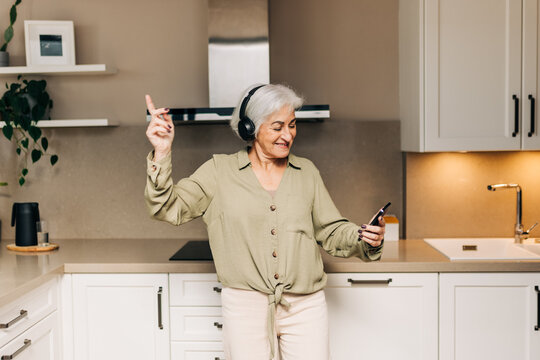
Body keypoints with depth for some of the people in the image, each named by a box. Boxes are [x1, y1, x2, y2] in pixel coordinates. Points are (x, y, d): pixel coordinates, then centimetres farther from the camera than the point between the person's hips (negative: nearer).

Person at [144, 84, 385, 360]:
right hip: (245, 305, -2)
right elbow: (169, 208, -4)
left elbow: (332, 231, 12)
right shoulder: (220, 171, 2)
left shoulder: (307, 172, 9)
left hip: (305, 306, 2)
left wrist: (365, 238, -8)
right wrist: (162, 153, -15)